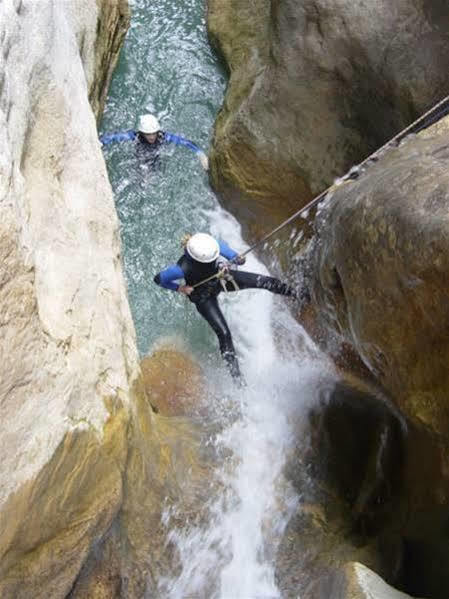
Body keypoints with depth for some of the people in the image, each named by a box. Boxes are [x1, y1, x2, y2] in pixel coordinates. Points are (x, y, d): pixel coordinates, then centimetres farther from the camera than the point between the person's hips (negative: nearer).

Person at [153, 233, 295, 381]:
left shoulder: (209, 245, -31)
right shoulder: (183, 267, -40)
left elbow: (222, 245, -4)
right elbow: (159, 278, -24)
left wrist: (235, 257, -19)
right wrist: (179, 288, -28)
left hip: (221, 278, 4)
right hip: (204, 296, -4)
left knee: (262, 281, -6)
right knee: (223, 332, -8)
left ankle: (291, 292, 24)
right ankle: (234, 369, 13)